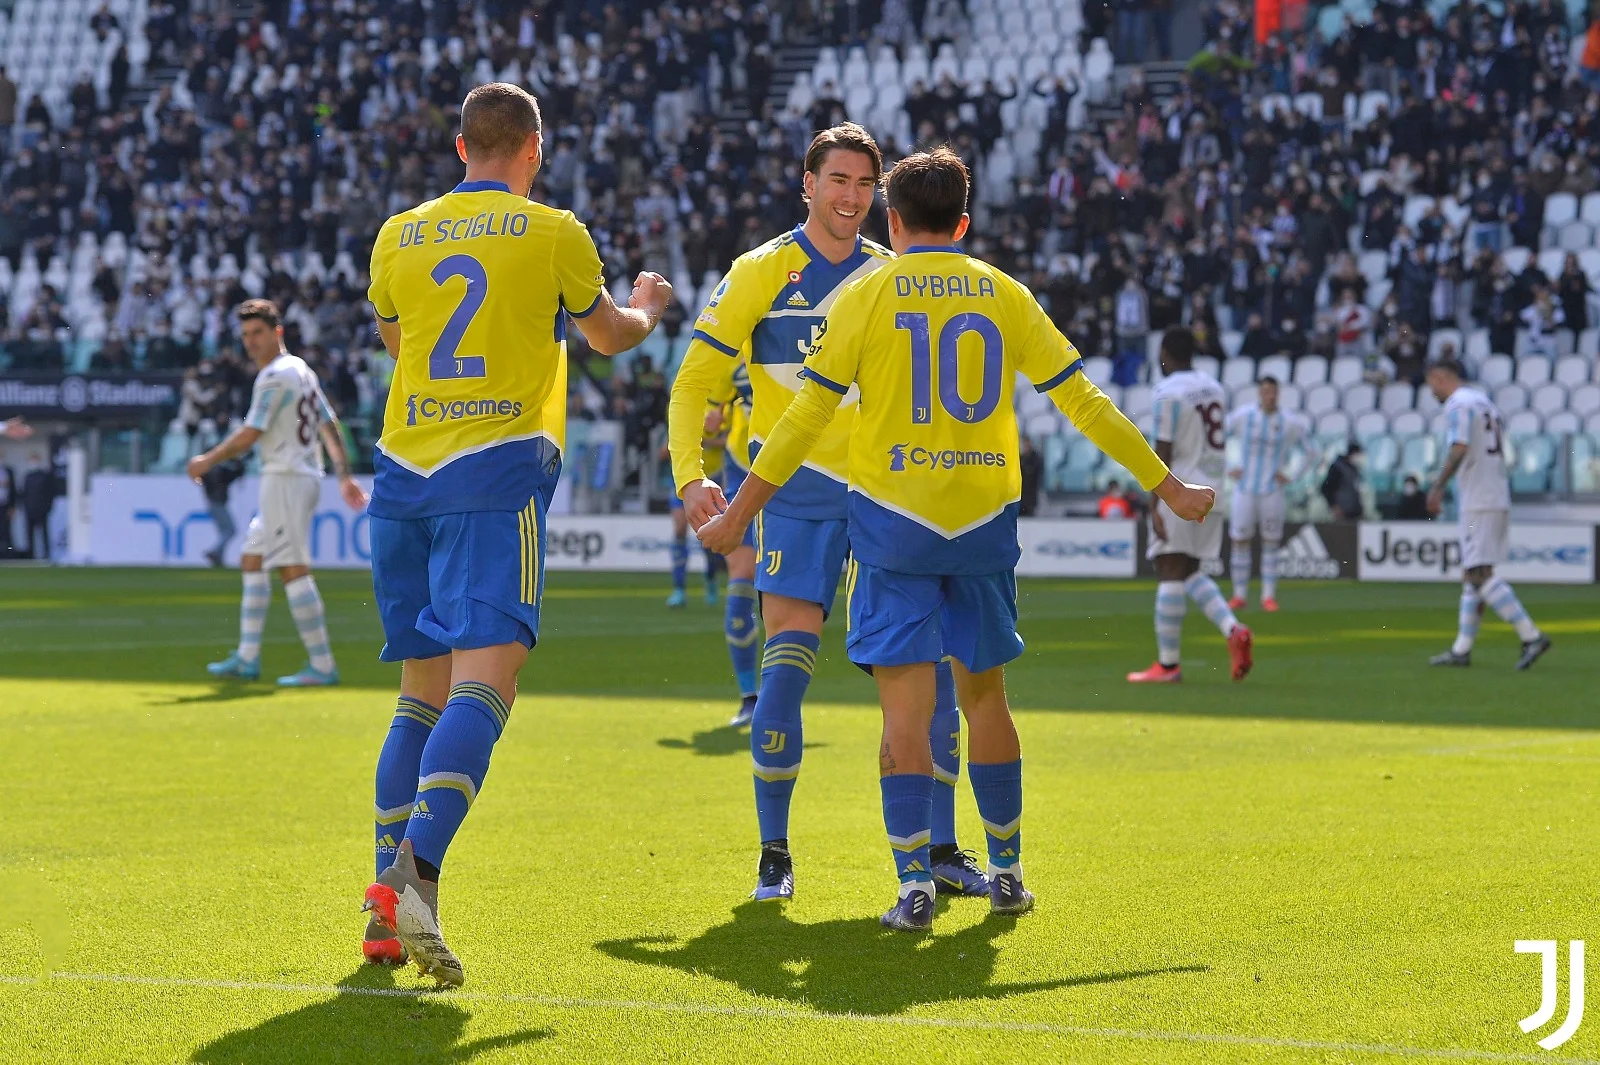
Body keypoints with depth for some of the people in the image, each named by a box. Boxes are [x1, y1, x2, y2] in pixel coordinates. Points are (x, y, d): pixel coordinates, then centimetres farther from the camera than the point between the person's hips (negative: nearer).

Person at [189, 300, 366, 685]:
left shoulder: (275, 376, -12)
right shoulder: (302, 371, 17)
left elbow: (249, 435, -15)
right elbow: (329, 425, 19)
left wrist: (208, 461, -4)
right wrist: (345, 476, 20)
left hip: (286, 478, -11)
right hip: (306, 477, 11)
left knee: (293, 569, -12)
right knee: (252, 560, 15)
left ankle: (322, 665, -15)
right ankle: (247, 658, 16)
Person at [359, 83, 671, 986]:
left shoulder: (400, 236, 12)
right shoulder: (553, 233, 2)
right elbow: (609, 335, 19)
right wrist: (648, 306, 42)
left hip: (404, 469, 5)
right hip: (496, 470, -5)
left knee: (423, 692, 12)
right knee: (485, 678, -14)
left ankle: (390, 901, 4)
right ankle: (415, 873, -34)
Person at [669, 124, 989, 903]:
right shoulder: (763, 272, 0)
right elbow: (696, 379, -1)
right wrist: (690, 474, -14)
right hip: (798, 488, -3)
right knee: (787, 657, -11)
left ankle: (942, 852, 5)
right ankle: (773, 855, 0)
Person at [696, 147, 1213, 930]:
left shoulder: (869, 295, -1)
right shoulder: (1005, 295, 6)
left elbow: (808, 416, -3)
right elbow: (1084, 404, 7)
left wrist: (738, 512, 4)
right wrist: (1167, 487, 15)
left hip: (894, 520, -3)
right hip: (984, 522, 3)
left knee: (906, 703, -4)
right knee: (985, 695, 16)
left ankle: (915, 884, -12)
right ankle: (1005, 869, 23)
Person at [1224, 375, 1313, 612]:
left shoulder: (1289, 422, -2)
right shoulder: (1243, 416, -1)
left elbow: (1309, 452, 11)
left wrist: (1291, 475, 2)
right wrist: (1227, 470, 1)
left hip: (1272, 492, 0)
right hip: (1245, 490, 0)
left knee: (1271, 543, 1)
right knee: (1240, 541, 1)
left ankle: (1268, 596, 6)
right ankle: (1239, 595, 10)